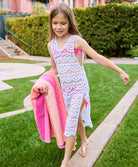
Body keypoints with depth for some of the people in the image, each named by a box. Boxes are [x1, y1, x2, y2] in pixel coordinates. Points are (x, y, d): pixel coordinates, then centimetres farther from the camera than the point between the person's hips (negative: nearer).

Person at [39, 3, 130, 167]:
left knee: (70, 124, -4)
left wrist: (120, 71, -11)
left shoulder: (76, 41, -13)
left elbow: (98, 58, -12)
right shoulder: (51, 45, 3)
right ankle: (84, 140, 47)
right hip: (65, 88, 5)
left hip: (79, 87, -5)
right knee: (76, 118, 21)